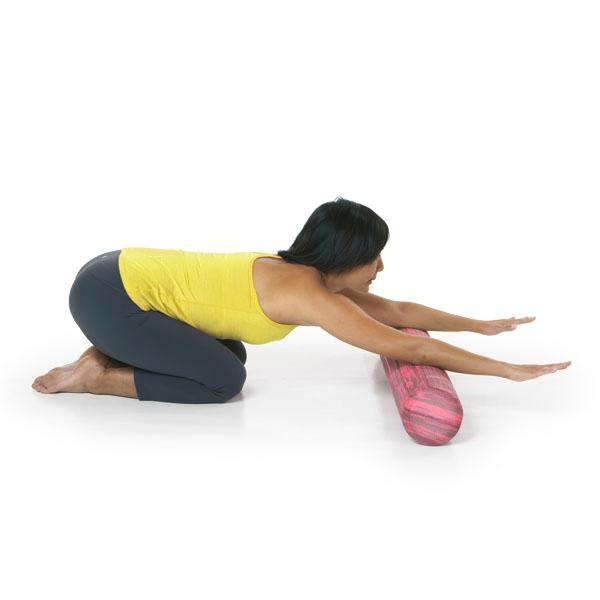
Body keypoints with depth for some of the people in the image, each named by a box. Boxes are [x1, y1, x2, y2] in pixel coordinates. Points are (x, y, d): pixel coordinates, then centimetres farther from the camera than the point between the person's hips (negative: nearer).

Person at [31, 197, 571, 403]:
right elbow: (408, 348, -20)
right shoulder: (310, 295, -21)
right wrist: (508, 370, -13)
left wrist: (484, 325, 18)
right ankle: (94, 376, 0)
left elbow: (395, 311, 14)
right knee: (223, 379, -9)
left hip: (124, 272, 9)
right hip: (107, 293, -9)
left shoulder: (312, 274, 5)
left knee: (228, 353, 14)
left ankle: (107, 353, 16)